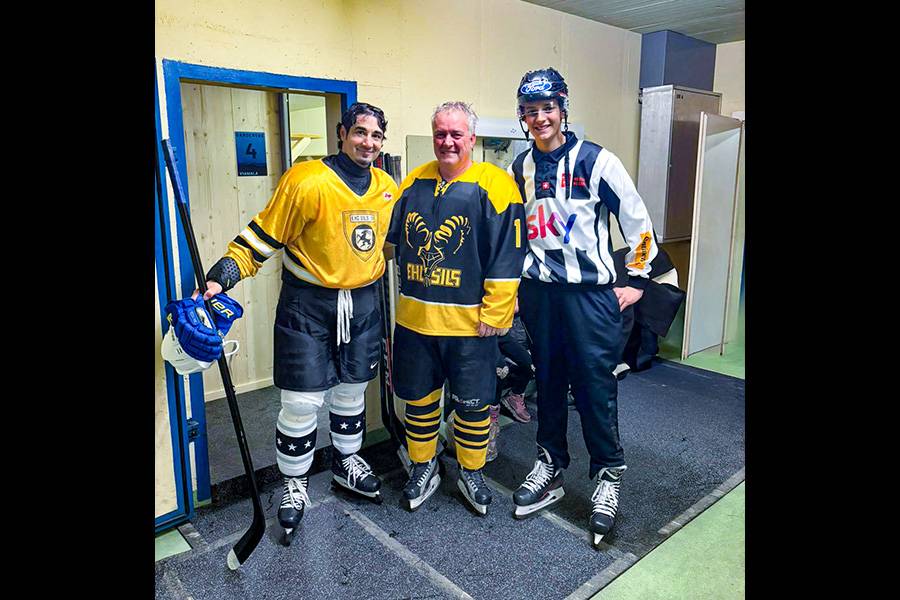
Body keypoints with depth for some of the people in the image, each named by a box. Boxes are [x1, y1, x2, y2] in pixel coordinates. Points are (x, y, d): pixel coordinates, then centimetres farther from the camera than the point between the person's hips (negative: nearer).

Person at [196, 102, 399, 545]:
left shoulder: (387, 188, 2)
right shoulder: (307, 181, -17)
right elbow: (262, 237, -14)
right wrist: (222, 276, -24)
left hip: (363, 304, 5)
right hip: (307, 304, -5)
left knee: (352, 389, 18)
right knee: (302, 401, -1)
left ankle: (346, 462, 42)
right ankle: (295, 485, 24)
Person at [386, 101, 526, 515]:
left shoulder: (494, 185, -8)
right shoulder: (413, 183, 7)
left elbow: (506, 257, -11)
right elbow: (394, 243, 16)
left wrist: (493, 315, -13)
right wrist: (400, 298, 12)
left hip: (469, 321, -4)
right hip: (413, 318, 4)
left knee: (471, 403, 10)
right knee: (418, 398, 15)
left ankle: (471, 473, 31)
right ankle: (423, 467, 36)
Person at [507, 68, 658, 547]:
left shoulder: (596, 161, -7)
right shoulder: (520, 167, 9)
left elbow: (637, 219, -2)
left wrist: (637, 279, -1)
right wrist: (518, 278, 18)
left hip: (590, 293, -4)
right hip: (538, 293, 5)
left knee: (595, 385, -1)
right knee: (548, 382, 13)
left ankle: (607, 476, 17)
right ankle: (550, 466, 29)